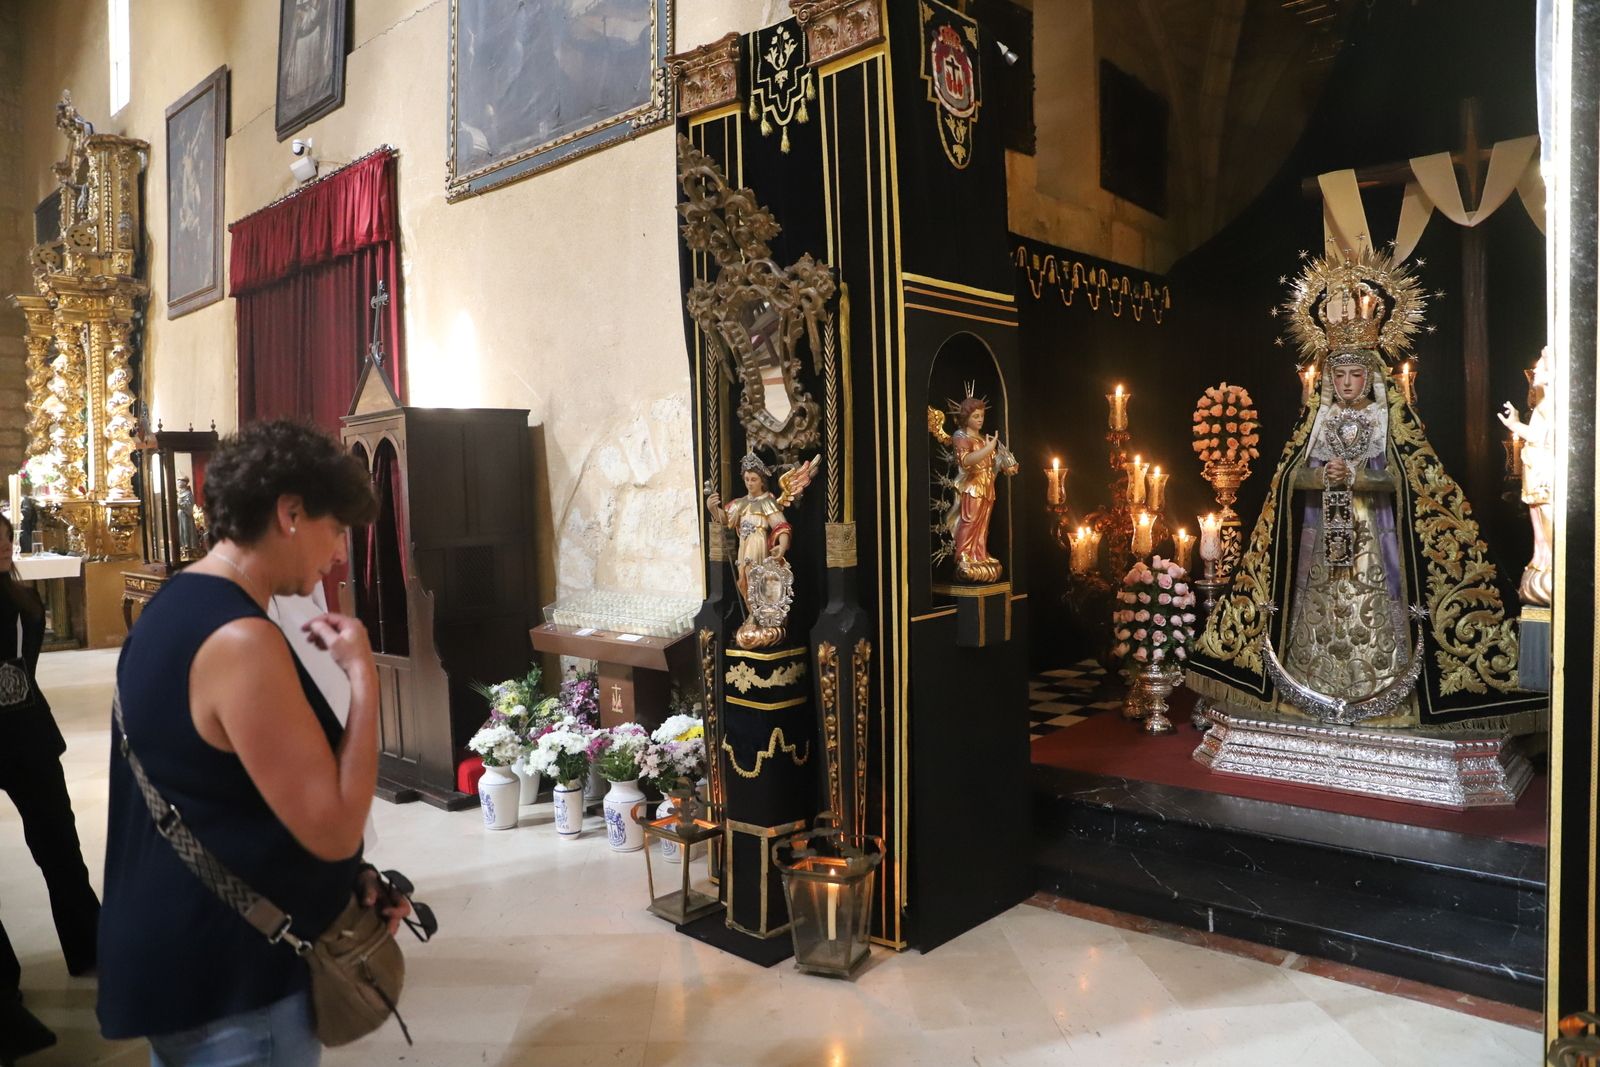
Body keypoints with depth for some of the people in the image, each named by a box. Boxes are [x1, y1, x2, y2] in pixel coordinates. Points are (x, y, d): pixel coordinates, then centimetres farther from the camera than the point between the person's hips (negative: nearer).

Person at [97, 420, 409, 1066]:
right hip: (228, 983, -9)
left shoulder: (176, 607, 6)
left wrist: (345, 878, 6)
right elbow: (333, 828, -26)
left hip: (183, 955, 9)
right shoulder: (241, 641, -26)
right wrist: (362, 675, -20)